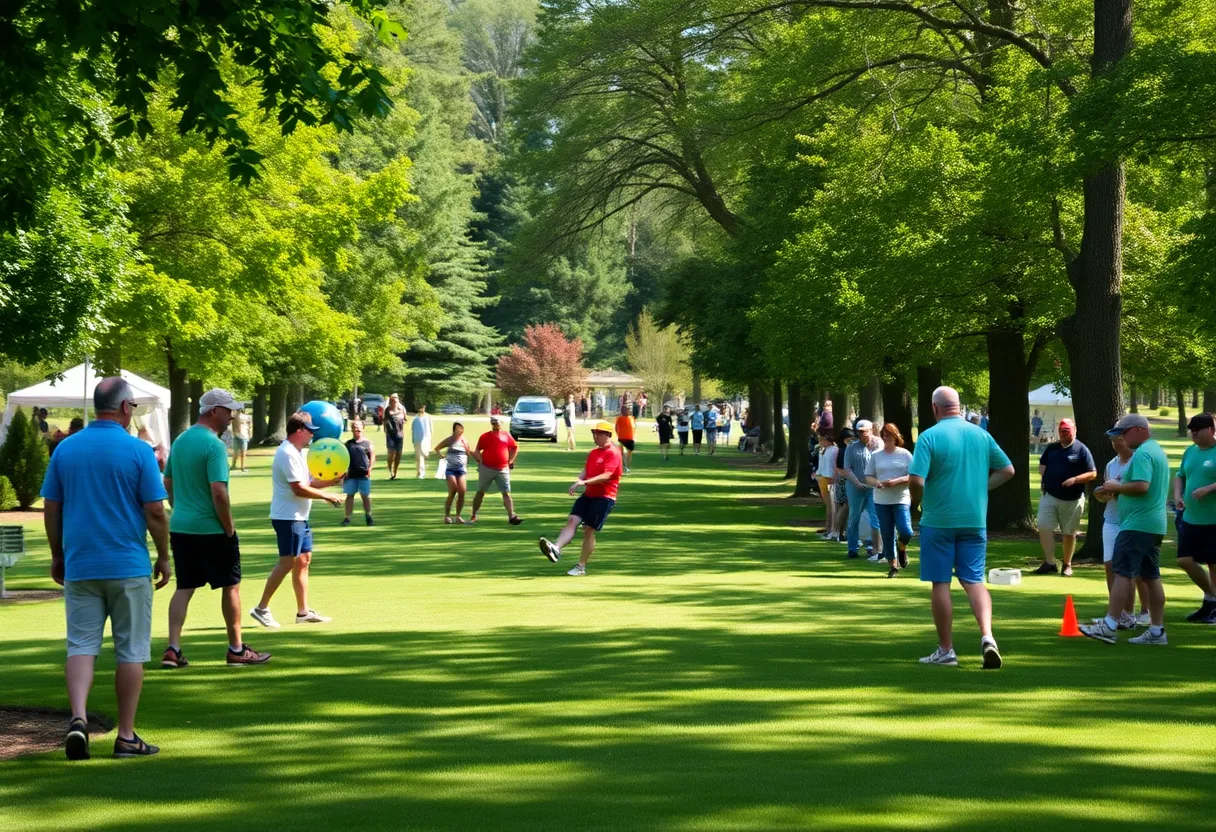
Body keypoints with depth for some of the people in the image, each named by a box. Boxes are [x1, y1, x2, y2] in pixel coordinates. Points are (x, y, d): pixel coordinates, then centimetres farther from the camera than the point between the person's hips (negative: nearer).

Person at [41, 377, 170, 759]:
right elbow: (155, 512, -9)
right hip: (129, 567, -3)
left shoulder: (66, 449, 3)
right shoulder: (138, 451, -8)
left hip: (79, 567, 3)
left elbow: (50, 509, 7)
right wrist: (164, 558, 3)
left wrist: (57, 556, 18)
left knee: (81, 645, 6)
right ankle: (126, 736, 8)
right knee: (131, 651, 5)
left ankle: (78, 717, -16)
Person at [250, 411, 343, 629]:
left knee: (304, 560, 11)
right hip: (288, 518, -10)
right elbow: (299, 488, -22)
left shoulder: (298, 453, 15)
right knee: (288, 562, -10)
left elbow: (308, 482, 19)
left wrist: (333, 480, 7)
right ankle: (261, 609, -7)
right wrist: (327, 496, -14)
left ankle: (303, 611, 16)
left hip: (300, 517, 10)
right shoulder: (288, 454, -17)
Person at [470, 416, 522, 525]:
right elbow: (477, 450, 6)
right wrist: (480, 461, -7)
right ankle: (473, 516, 19)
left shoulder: (506, 435, 4)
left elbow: (515, 448, 16)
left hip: (503, 470, 0)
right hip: (486, 469, 0)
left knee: (506, 493, -7)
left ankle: (512, 516, -12)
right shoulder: (485, 436, 1)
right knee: (480, 492, 9)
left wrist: (510, 461, 9)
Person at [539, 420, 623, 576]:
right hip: (588, 495, 7)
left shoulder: (613, 453, -12)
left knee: (589, 530, -5)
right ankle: (556, 548, -32)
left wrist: (585, 482, -32)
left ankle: (581, 567, 4)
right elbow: (586, 470, 14)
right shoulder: (593, 452, 16)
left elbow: (606, 475, -23)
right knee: (572, 520, -13)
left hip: (604, 497, -7)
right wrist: (578, 482, -8)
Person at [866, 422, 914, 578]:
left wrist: (895, 481, -18)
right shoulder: (876, 455, 7)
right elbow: (868, 476, 8)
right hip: (881, 501, 2)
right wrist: (877, 483, -13)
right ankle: (892, 565, 18)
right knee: (887, 534, 5)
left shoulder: (905, 454, 0)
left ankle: (902, 548, 18)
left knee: (905, 531, -16)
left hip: (901, 499, -2)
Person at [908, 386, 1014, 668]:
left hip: (938, 520, -3)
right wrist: (980, 487, 13)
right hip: (975, 519, 4)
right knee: (974, 580, 7)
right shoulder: (981, 435, 4)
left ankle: (946, 650, 10)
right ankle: (987, 635, -14)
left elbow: (916, 479, -18)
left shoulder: (930, 436, -11)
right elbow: (1007, 470, 10)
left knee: (940, 583, 5)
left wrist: (925, 495, 2)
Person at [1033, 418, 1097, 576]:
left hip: (1072, 499, -4)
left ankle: (1067, 565, 20)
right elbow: (1043, 464, 22)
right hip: (1049, 496, 4)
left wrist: (1074, 480, -22)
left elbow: (1092, 473, -8)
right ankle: (1050, 563, -2)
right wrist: (1043, 479, 2)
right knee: (1044, 527, -8)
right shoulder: (1051, 448, 9)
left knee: (1069, 532, 7)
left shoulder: (1082, 450, -6)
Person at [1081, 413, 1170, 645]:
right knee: (1151, 576, 11)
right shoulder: (1158, 451, 19)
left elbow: (1142, 486, -26)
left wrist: (1116, 487, -10)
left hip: (1137, 524, -10)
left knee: (1122, 573, -11)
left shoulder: (1142, 454, -14)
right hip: (1156, 524, 10)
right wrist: (1118, 490, 14)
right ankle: (1157, 630, 11)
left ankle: (1109, 626, -13)